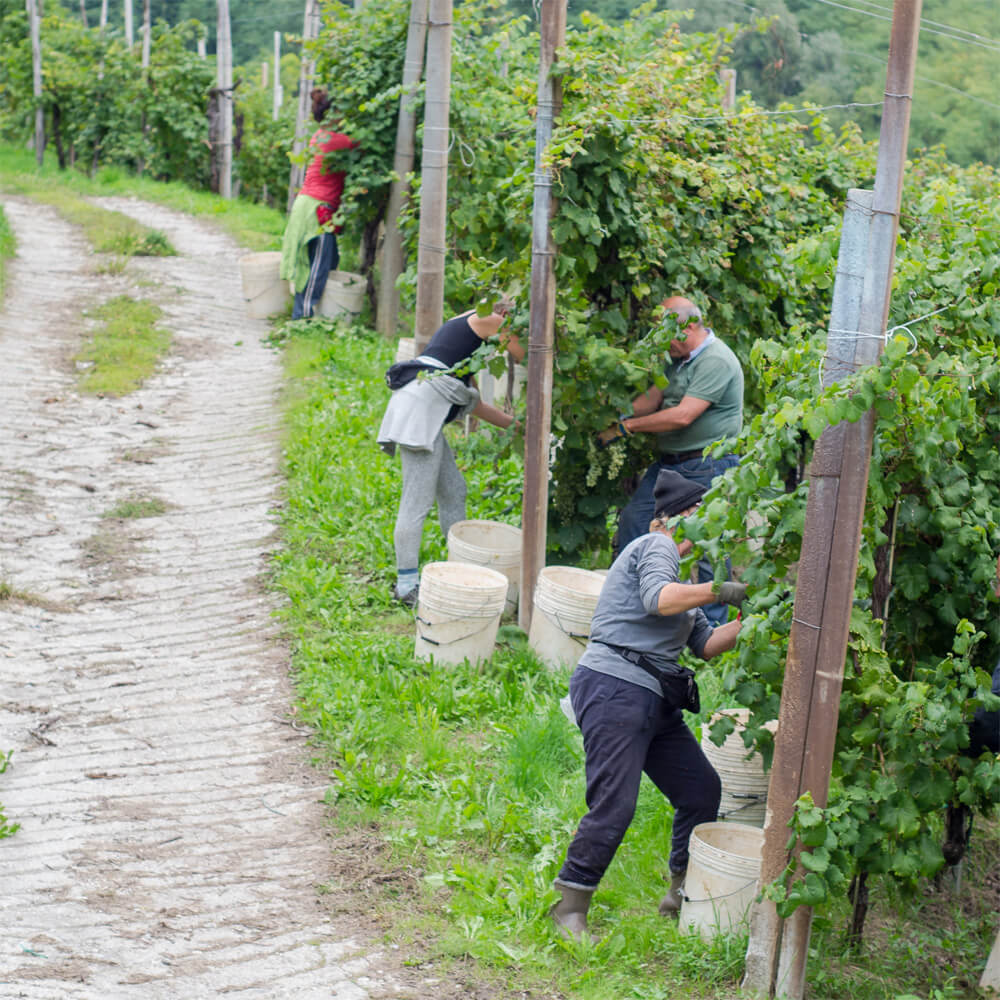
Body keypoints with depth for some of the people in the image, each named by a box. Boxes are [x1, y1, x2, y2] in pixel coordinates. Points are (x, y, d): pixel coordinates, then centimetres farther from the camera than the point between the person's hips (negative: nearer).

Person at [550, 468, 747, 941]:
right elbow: (659, 600, -25)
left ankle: (681, 893, 21)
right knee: (613, 805, -14)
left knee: (702, 790, 10)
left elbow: (705, 644, 23)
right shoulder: (655, 547, -3)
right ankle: (570, 906, -4)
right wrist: (721, 591, -22)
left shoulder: (678, 566, 26)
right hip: (614, 688, -10)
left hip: (654, 701, 10)